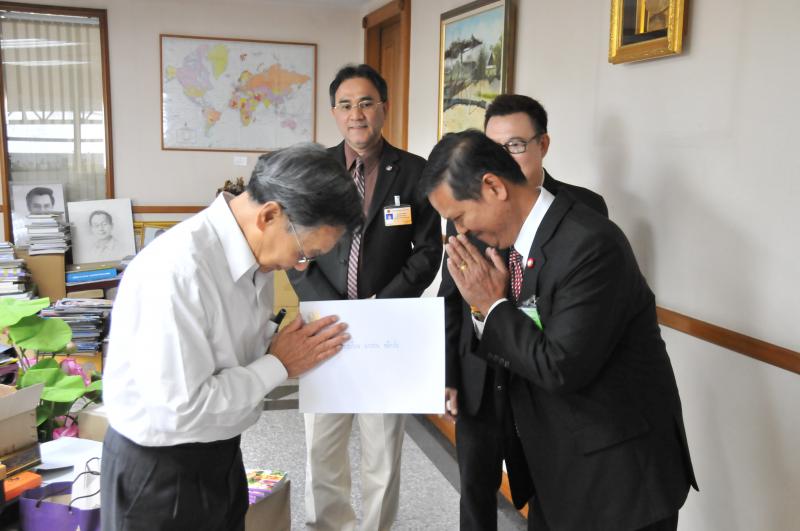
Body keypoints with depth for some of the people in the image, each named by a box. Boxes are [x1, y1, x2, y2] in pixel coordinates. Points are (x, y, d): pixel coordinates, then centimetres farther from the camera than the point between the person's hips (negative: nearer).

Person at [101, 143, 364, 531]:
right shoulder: (176, 270, -30)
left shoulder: (254, 250, -5)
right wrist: (279, 365, -19)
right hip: (160, 471, -7)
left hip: (220, 454, 7)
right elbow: (182, 409, -29)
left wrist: (295, 345, -9)